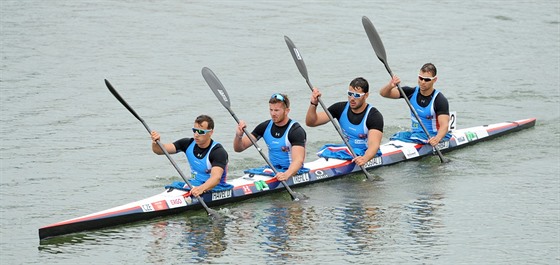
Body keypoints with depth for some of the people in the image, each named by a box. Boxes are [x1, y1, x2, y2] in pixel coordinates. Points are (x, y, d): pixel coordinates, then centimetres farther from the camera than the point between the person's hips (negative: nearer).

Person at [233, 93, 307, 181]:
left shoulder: (296, 130, -14)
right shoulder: (265, 127, 5)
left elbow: (298, 160, -28)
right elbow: (239, 148, 5)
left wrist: (286, 174, -49)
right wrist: (238, 136, -18)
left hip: (292, 172, -6)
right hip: (272, 170, 6)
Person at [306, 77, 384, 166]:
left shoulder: (374, 115, -15)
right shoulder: (341, 108, 1)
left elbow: (374, 145, -29)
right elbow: (311, 122, 0)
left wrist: (364, 159, -51)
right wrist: (313, 104, -21)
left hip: (368, 155, -5)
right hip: (347, 152, 5)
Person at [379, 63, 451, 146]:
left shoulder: (440, 100, -12)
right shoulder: (412, 92, 3)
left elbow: (444, 125, -23)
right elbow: (383, 93, -1)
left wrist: (437, 139, -46)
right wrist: (390, 86, -26)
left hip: (433, 136, -5)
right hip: (415, 133, 5)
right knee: (397, 137, -26)